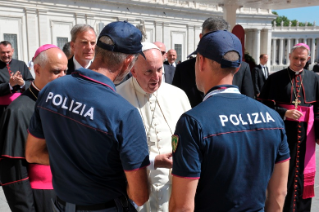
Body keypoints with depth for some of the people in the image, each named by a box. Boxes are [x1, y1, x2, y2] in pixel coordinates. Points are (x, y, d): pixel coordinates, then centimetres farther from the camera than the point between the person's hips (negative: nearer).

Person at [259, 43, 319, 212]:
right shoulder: (275, 78, -1)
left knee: (302, 172, 10)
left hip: (305, 134, 2)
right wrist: (284, 113, -19)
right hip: (282, 132, -2)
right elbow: (265, 105, -5)